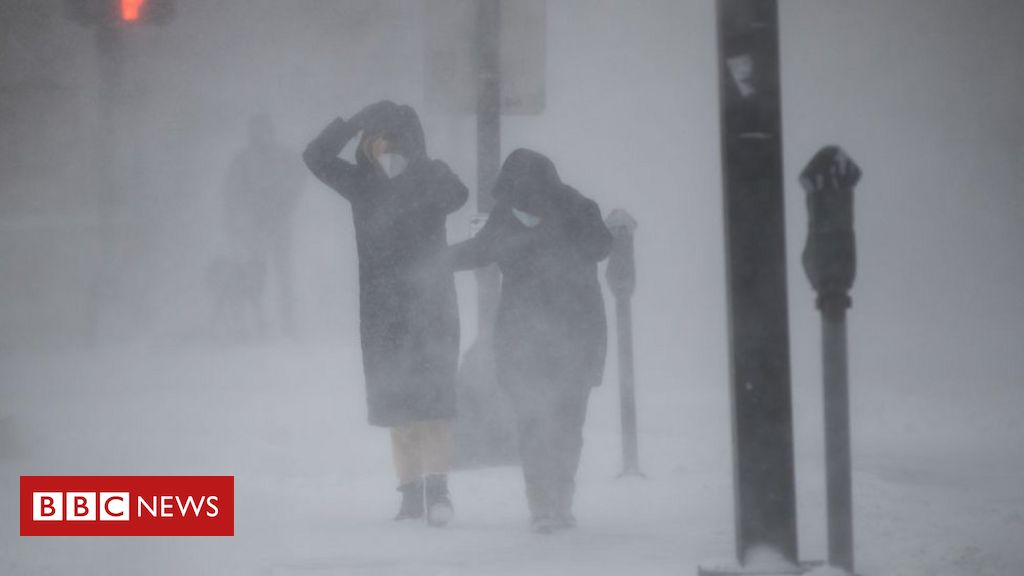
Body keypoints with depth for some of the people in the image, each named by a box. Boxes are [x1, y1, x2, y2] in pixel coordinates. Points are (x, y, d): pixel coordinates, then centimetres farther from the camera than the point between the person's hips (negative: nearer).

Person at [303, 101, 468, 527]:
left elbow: (456, 195, -26)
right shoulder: (363, 183, 5)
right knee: (395, 404, 3)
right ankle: (411, 494, 6)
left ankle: (437, 488, -14)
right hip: (383, 312, 3)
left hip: (429, 307, -3)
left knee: (431, 400, -12)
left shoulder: (432, 177, -3)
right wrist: (358, 121, -19)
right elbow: (316, 157, -8)